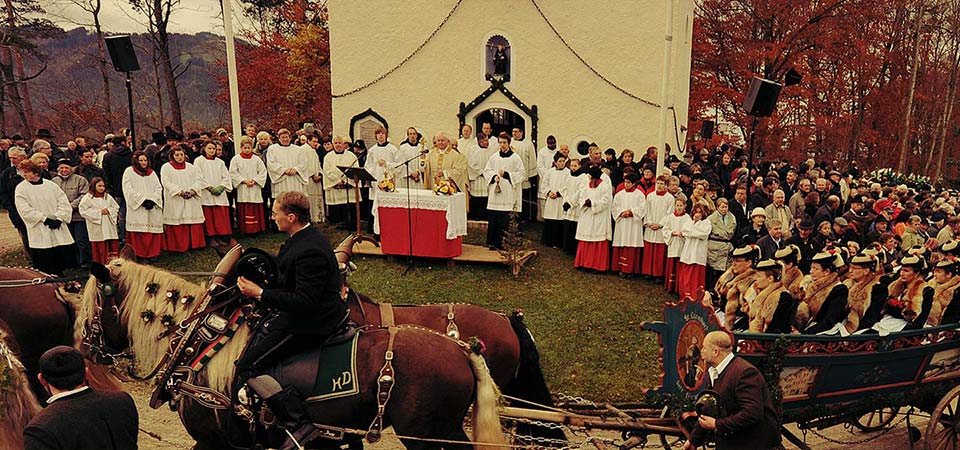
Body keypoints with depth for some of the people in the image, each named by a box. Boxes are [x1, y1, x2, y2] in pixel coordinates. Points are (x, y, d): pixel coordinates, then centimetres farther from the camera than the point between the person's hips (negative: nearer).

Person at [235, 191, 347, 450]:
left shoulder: (309, 251, -25)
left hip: (308, 321, -11)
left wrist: (260, 293, -22)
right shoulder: (307, 237, 8)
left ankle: (299, 424, -9)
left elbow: (304, 302, -27)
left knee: (248, 366, -9)